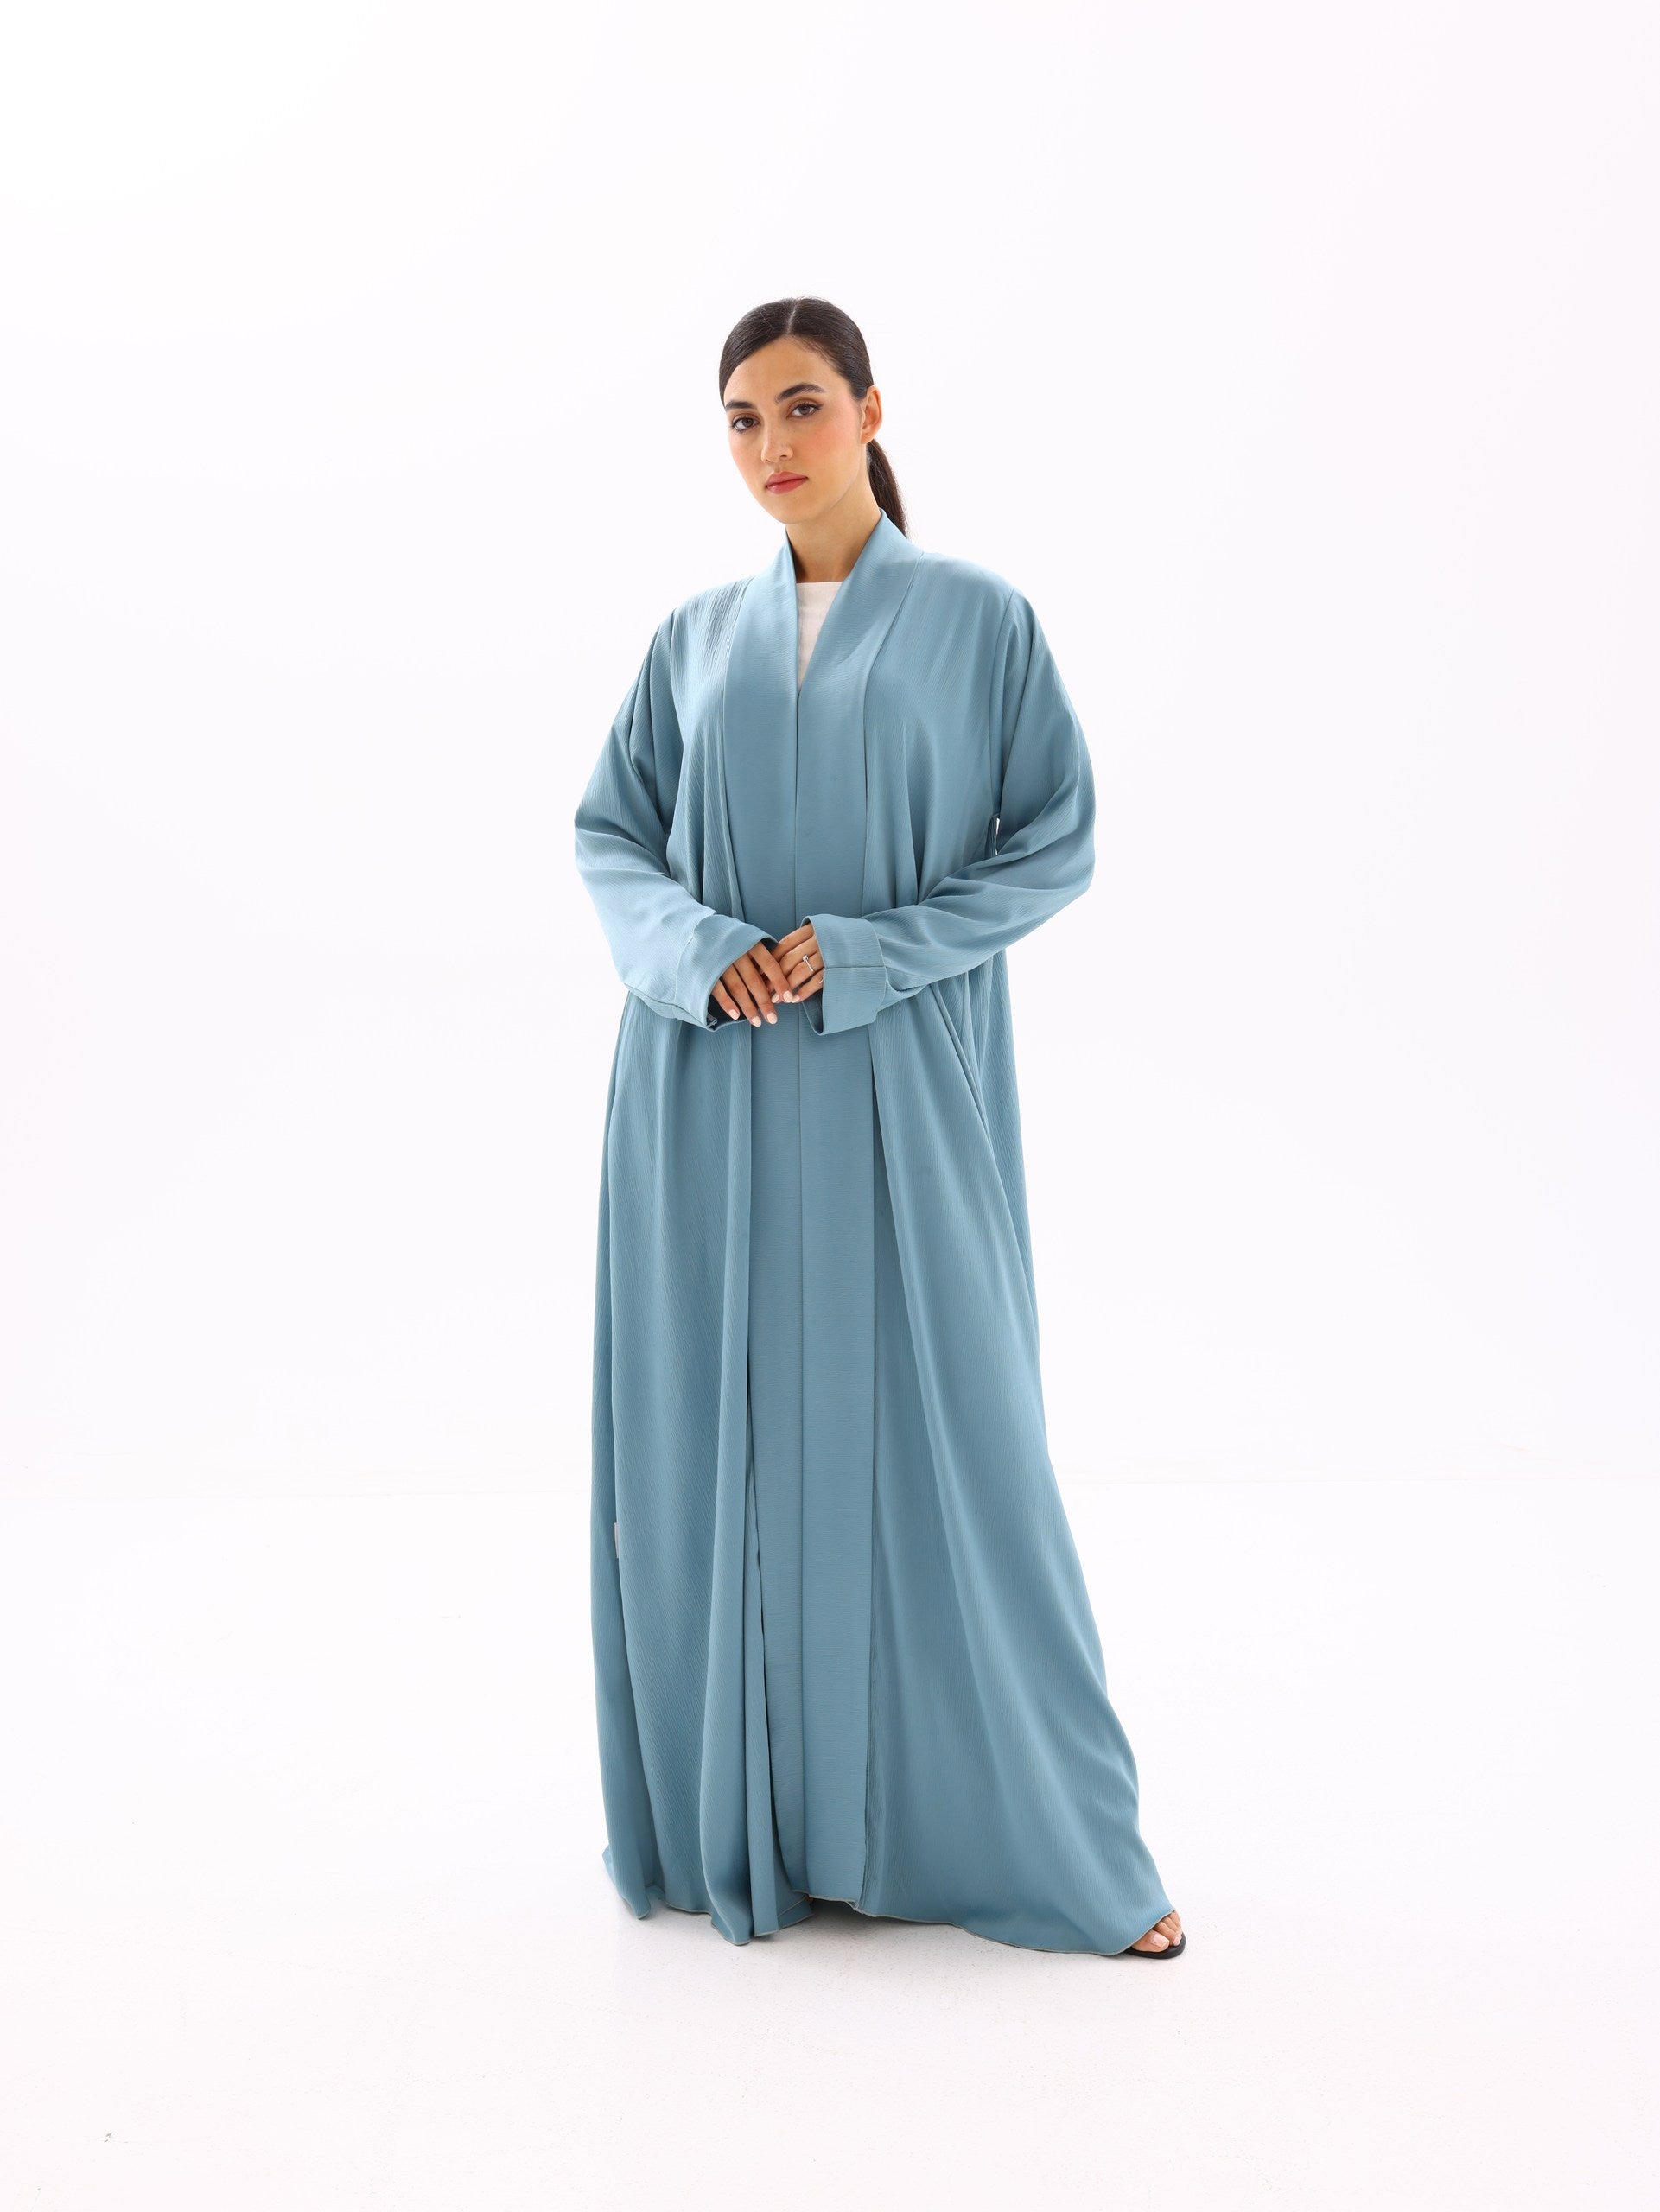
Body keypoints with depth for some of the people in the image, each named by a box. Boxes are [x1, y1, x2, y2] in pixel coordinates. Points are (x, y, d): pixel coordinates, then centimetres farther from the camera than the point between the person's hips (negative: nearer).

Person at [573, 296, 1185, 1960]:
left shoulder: (978, 619, 4)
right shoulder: (696, 638, 13)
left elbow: (1057, 841, -1)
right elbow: (608, 835, 10)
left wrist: (859, 952, -11)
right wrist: (696, 948, -11)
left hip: (898, 1087, -3)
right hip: (711, 1090, 3)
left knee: (934, 1434, -2)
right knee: (719, 1435, 5)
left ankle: (1047, 1838, 13)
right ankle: (739, 1814, 22)